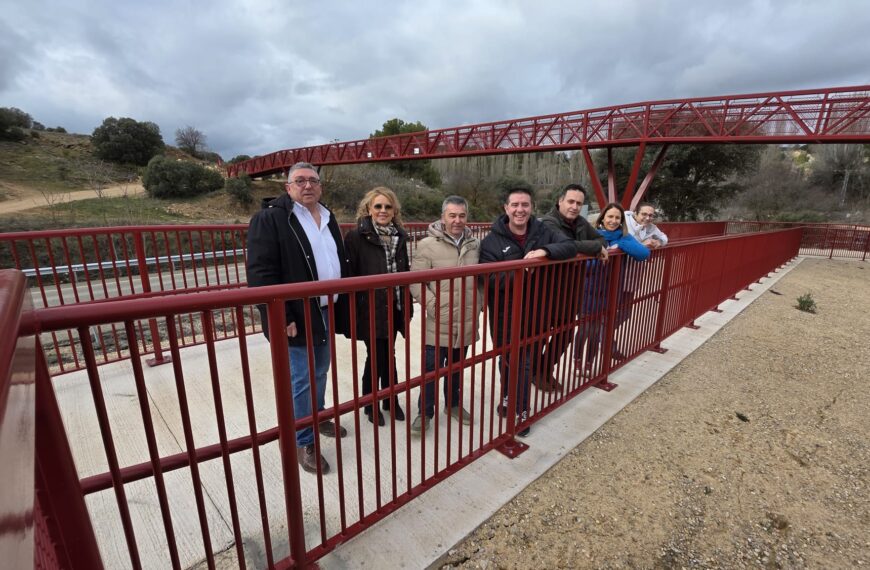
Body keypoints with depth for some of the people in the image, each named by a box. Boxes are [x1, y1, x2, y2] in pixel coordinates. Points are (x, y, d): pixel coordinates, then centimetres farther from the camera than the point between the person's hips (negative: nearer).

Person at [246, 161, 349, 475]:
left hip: (327, 312, 7)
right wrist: (282, 318, -21)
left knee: (320, 373, 20)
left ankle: (317, 417, 42)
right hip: (297, 316, -7)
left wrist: (342, 306, 14)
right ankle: (304, 443, 21)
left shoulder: (328, 218, 12)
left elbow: (340, 263, 18)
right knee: (302, 380, 3)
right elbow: (261, 273, -17)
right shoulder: (269, 218, -11)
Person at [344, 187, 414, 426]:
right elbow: (349, 274, -12)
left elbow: (404, 272, 11)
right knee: (376, 357, 5)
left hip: (394, 308, 5)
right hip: (370, 309, -5)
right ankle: (370, 405, 28)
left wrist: (408, 305, 10)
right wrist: (353, 309, -14)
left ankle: (391, 401, 35)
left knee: (388, 355, 17)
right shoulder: (356, 236, -10)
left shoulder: (399, 236, 7)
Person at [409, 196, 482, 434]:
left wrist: (479, 304, 3)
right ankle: (425, 412, 26)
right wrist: (434, 306, -17)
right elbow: (415, 282, -11)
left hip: (466, 323, 4)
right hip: (439, 323, -4)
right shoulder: (427, 245, -10)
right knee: (432, 369, 7)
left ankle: (453, 404, 41)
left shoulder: (476, 245, 3)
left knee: (457, 367, 21)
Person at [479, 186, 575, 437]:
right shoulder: (492, 240, -10)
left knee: (525, 363, 8)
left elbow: (570, 247, -11)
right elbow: (488, 278, -17)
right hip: (503, 314, -1)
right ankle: (507, 397, 44)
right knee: (505, 359, 18)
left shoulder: (543, 233, -1)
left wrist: (545, 251, -29)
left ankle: (521, 412, 25)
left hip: (532, 311, 1)